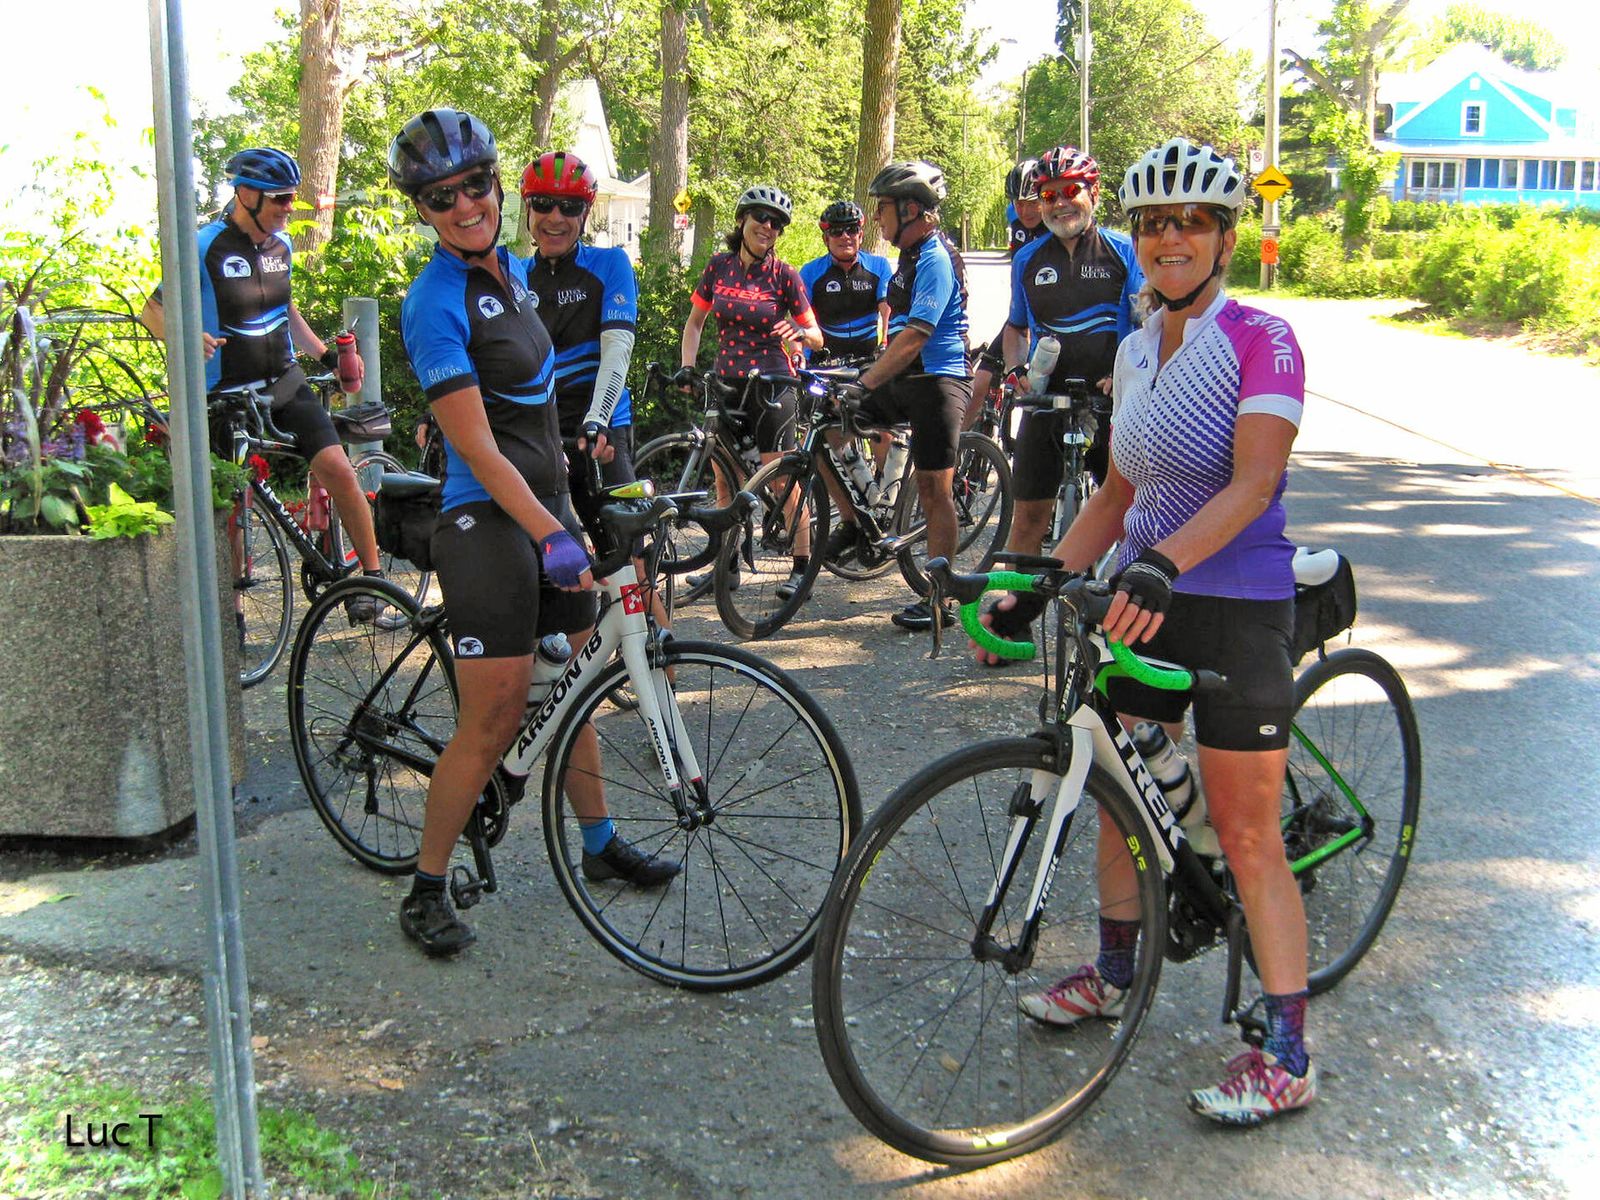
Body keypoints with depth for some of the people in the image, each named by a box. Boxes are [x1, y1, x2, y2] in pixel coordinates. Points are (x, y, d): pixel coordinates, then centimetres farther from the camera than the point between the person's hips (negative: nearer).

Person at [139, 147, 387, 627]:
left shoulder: (281, 246, 6)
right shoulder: (206, 247, -12)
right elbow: (153, 310, -8)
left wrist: (325, 353, 10)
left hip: (284, 384, 4)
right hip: (228, 396, -4)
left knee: (338, 469, -15)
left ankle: (372, 574, -4)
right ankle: (232, 607, 20)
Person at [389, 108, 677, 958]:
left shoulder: (514, 271, 10)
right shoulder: (435, 304, -16)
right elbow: (477, 448, -21)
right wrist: (552, 536, -25)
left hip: (547, 502, 8)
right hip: (486, 522, -8)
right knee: (493, 721, -6)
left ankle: (600, 845, 32)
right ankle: (426, 890, 9)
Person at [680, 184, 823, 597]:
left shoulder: (784, 275, -5)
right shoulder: (719, 266, 4)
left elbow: (816, 338, -1)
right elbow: (695, 321, 14)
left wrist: (800, 333, -23)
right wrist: (687, 366, 0)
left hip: (771, 385, -4)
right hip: (726, 382, 4)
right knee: (724, 479, 9)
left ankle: (802, 567, 0)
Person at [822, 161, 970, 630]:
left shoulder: (936, 259, -16)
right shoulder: (910, 255, 14)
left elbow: (914, 338, -25)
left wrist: (864, 385, -29)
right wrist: (872, 375, 21)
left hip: (937, 381, -9)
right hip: (906, 381, 9)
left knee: (934, 490, -5)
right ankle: (853, 525, 15)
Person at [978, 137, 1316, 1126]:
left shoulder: (1262, 340, -12)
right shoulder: (1135, 352, 10)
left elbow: (1253, 481, -24)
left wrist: (1161, 563, -39)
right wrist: (1040, 583, 7)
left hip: (1237, 606, -7)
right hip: (1143, 598, 7)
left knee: (1245, 833, -2)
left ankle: (1288, 1057, 10)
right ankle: (1114, 977, 36)